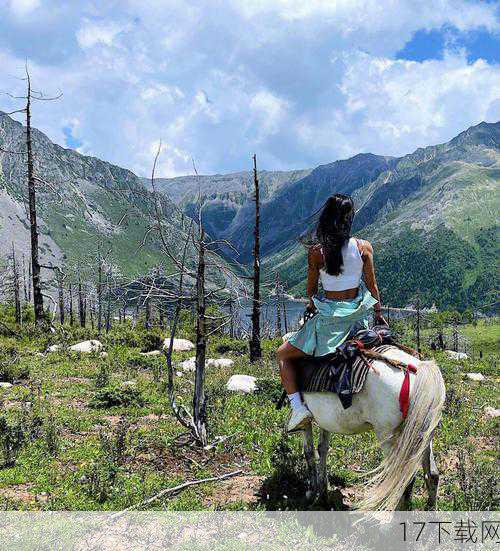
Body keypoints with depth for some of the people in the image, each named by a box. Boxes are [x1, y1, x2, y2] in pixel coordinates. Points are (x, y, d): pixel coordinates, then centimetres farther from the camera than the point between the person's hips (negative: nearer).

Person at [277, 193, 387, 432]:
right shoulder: (364, 247, -7)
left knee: (283, 354, 15)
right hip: (358, 315, 3)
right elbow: (372, 286, 2)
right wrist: (379, 315, 18)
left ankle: (298, 407, 0)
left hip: (327, 319, -3)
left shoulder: (316, 252, -12)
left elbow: (311, 288, 0)